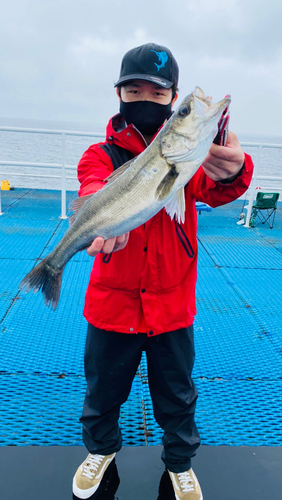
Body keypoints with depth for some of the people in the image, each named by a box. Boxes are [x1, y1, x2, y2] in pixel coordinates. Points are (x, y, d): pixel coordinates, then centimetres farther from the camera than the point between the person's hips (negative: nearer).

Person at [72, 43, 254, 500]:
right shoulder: (101, 154, -2)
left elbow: (215, 189, -22)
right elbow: (95, 192, -25)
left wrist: (231, 170, -47)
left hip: (171, 304, 1)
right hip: (112, 302, 0)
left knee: (177, 396, 17)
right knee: (103, 389, 19)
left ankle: (180, 463, 46)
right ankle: (101, 448, 51)